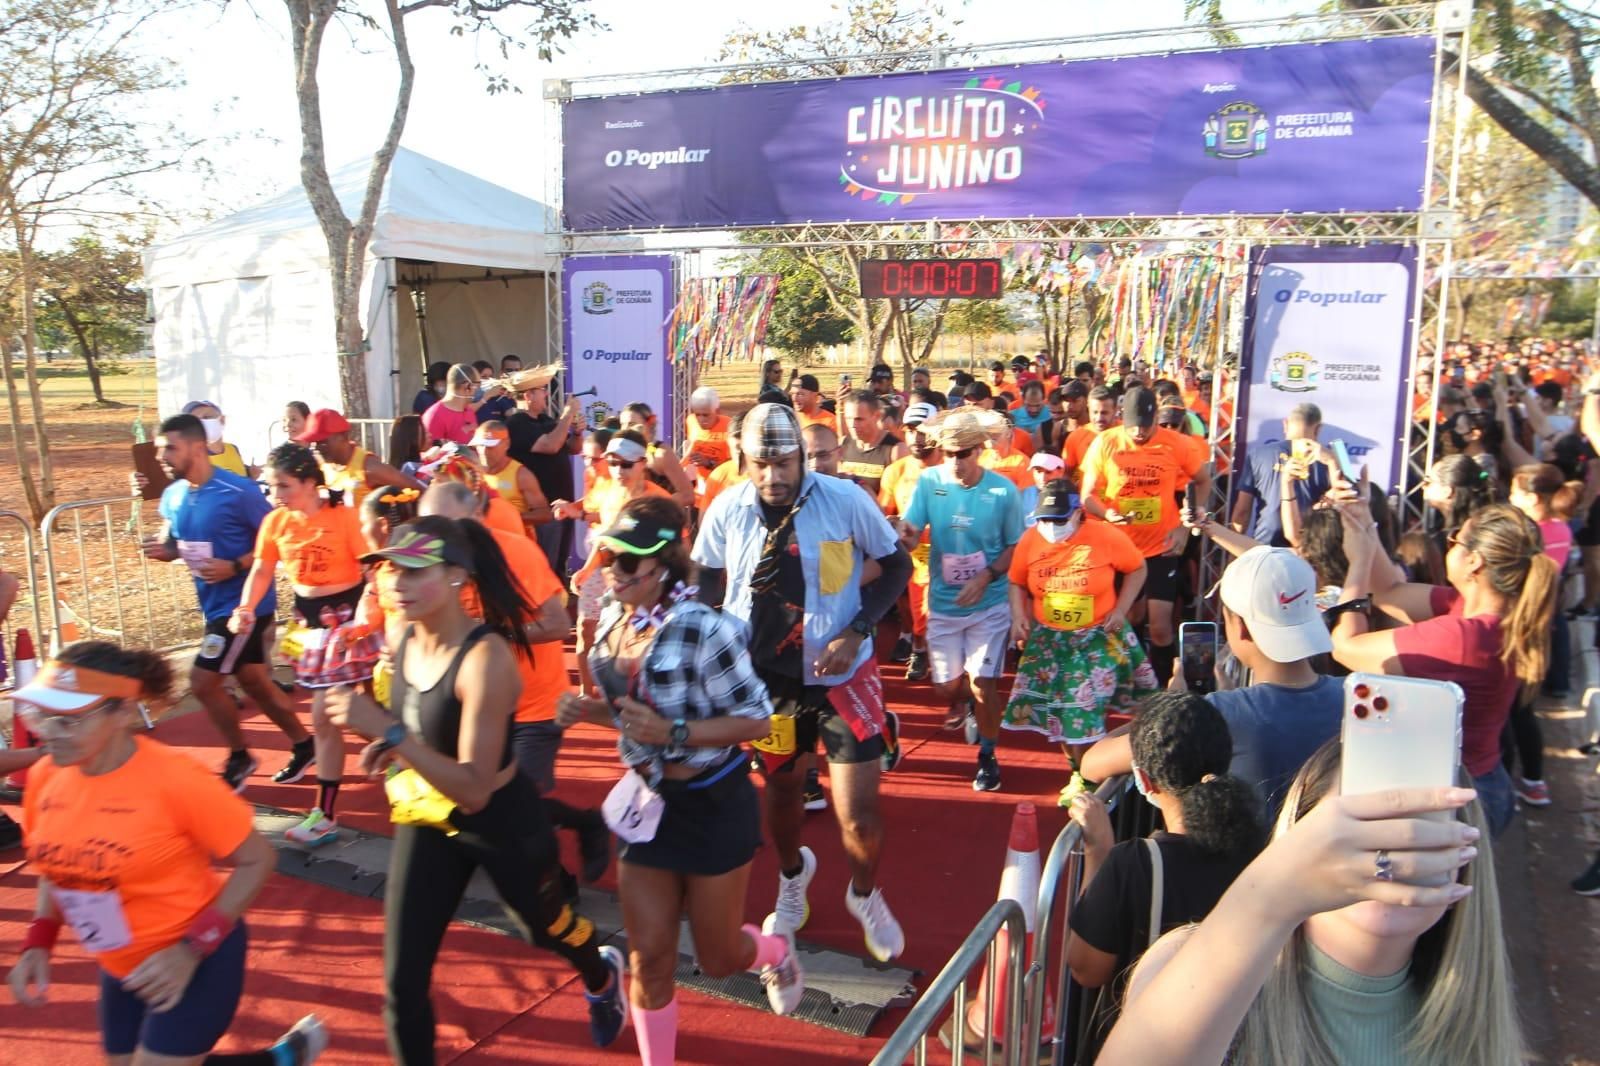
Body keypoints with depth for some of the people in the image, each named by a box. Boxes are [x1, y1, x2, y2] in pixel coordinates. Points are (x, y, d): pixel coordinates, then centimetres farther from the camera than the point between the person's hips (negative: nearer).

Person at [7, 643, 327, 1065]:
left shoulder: (173, 778, -25)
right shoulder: (44, 777, -8)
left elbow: (257, 860, -17)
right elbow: (58, 868, 11)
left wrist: (192, 950, -22)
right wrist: (38, 943, -3)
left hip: (196, 960, -7)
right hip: (121, 966, 7)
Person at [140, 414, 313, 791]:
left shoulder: (239, 492, -19)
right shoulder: (172, 496, 3)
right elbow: (178, 544, 16)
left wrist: (234, 566, -23)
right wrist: (162, 549, -7)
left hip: (244, 604, -8)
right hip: (215, 604, 8)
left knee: (203, 681, -6)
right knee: (253, 681, 15)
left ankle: (239, 757, 16)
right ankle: (303, 744, 31)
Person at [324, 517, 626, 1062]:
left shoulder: (486, 658, -32)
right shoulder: (403, 636, -10)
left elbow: (474, 789, -36)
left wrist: (388, 732, -43)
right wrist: (390, 745, -6)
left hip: (503, 823, -5)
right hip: (428, 822, 5)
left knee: (544, 928, 25)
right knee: (402, 981, 3)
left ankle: (603, 978, 60)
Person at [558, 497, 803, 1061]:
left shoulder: (703, 630, -26)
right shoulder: (613, 619, -3)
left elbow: (756, 719, -20)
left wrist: (673, 732, -31)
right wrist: (587, 708, -9)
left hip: (711, 804, -5)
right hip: (645, 798, 6)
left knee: (717, 958, 14)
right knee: (648, 956, 10)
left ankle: (775, 947, 48)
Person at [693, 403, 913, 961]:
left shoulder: (845, 500, -16)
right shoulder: (727, 510, -8)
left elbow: (896, 565, -4)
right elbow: (707, 578, 10)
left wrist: (857, 631, -16)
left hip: (841, 675, -3)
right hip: (764, 675, 3)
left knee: (858, 814, -4)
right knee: (781, 788, 22)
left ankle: (865, 894, 31)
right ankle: (792, 874, 55)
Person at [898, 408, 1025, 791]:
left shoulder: (1003, 490, -12)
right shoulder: (929, 482, -11)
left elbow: (1015, 547, -4)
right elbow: (908, 533, -18)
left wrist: (986, 577, -19)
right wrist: (902, 535, -42)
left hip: (989, 605, -2)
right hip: (943, 604, 2)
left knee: (982, 685, -5)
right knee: (946, 687, 10)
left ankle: (987, 756, 20)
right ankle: (961, 701, 48)